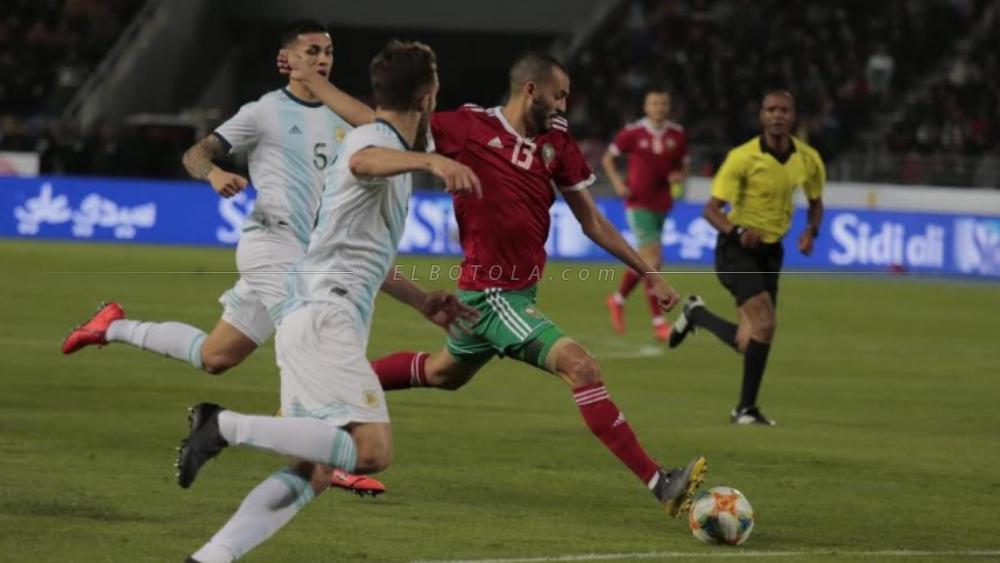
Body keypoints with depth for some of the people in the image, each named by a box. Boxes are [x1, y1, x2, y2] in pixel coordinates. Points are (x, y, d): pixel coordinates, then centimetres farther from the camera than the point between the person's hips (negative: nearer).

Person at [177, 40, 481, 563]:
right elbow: (363, 162, -35)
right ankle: (227, 426, -22)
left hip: (314, 320, 10)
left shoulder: (385, 149, 25)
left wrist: (421, 300, 37)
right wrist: (431, 160, -53)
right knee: (372, 450, -23)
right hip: (325, 317, -10)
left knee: (314, 472, 5)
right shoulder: (373, 138, -7)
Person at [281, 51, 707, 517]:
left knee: (444, 372, 26)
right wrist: (308, 79, -5)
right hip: (491, 291, -8)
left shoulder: (558, 143, 4)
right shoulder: (470, 128, -13)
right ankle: (658, 483, -22)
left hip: (520, 289, 8)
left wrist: (649, 274, 12)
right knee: (579, 365, -20)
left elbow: (591, 220, 13)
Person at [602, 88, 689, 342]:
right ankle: (658, 322, -10)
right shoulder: (632, 133, -7)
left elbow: (683, 166, 15)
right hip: (639, 204, -5)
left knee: (644, 260, 15)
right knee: (653, 260, -14)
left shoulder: (678, 135, 3)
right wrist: (617, 182, -10)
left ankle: (618, 299, 39)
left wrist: (679, 176, -8)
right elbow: (608, 158, 5)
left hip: (662, 205, 5)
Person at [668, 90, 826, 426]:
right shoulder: (743, 158, -17)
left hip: (771, 251, 6)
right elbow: (711, 209, -16)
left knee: (747, 343, 4)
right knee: (765, 323, -24)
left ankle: (696, 313, 34)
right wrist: (738, 231, -35)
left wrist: (812, 231, -5)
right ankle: (747, 408, -11)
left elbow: (816, 203, 16)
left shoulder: (808, 159, -2)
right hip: (736, 249, -6)